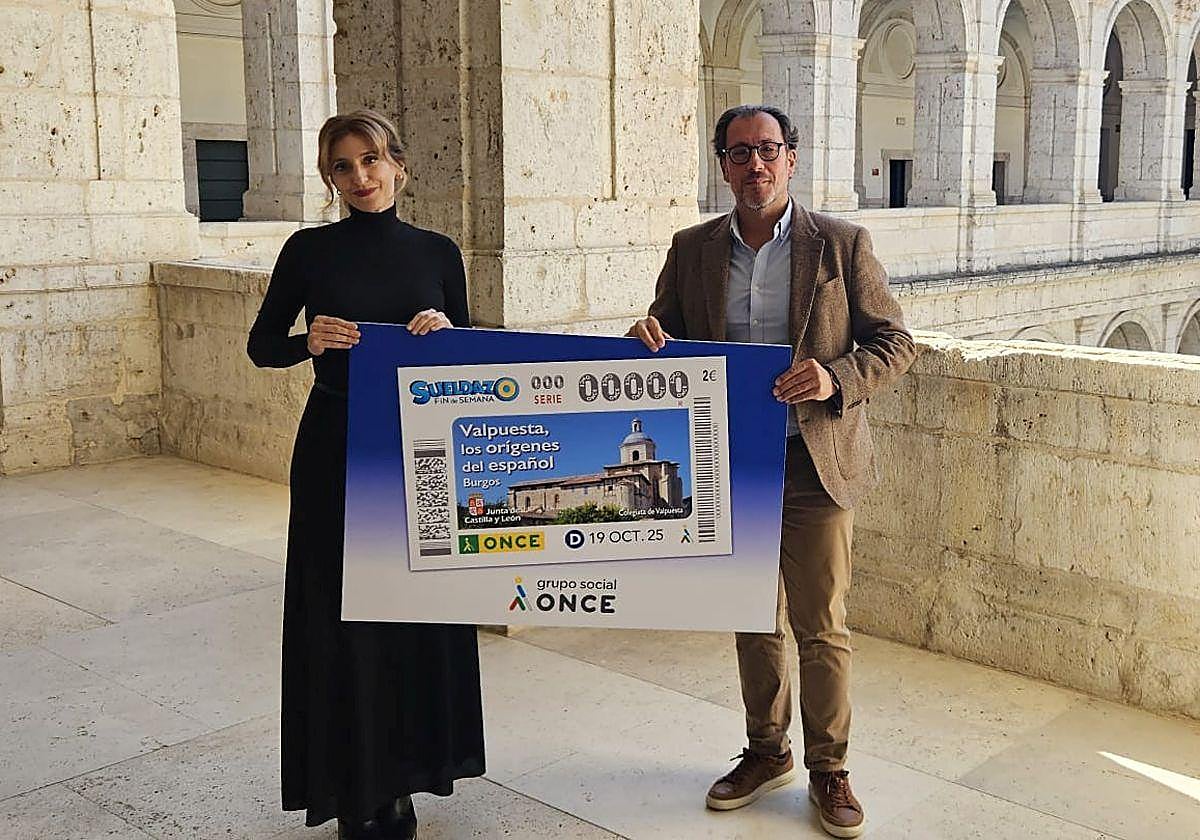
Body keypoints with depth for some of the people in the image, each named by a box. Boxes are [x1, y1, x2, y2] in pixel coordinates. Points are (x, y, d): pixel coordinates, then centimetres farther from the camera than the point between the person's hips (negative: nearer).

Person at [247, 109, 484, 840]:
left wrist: (446, 332, -13)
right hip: (335, 453, -2)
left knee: (420, 608, 7)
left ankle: (400, 775, 25)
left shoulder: (437, 252, 4)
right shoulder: (309, 251, -1)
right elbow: (261, 345, 5)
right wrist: (310, 341, -15)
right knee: (342, 616, 3)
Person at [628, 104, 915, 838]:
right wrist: (650, 335, -12)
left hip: (815, 465, -3)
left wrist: (836, 379, -21)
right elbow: (671, 335, 13)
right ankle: (767, 751, 34)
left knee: (822, 627, 4)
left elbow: (894, 342, -2)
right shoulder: (693, 249, 5)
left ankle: (829, 770, 21)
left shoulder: (842, 245, -3)